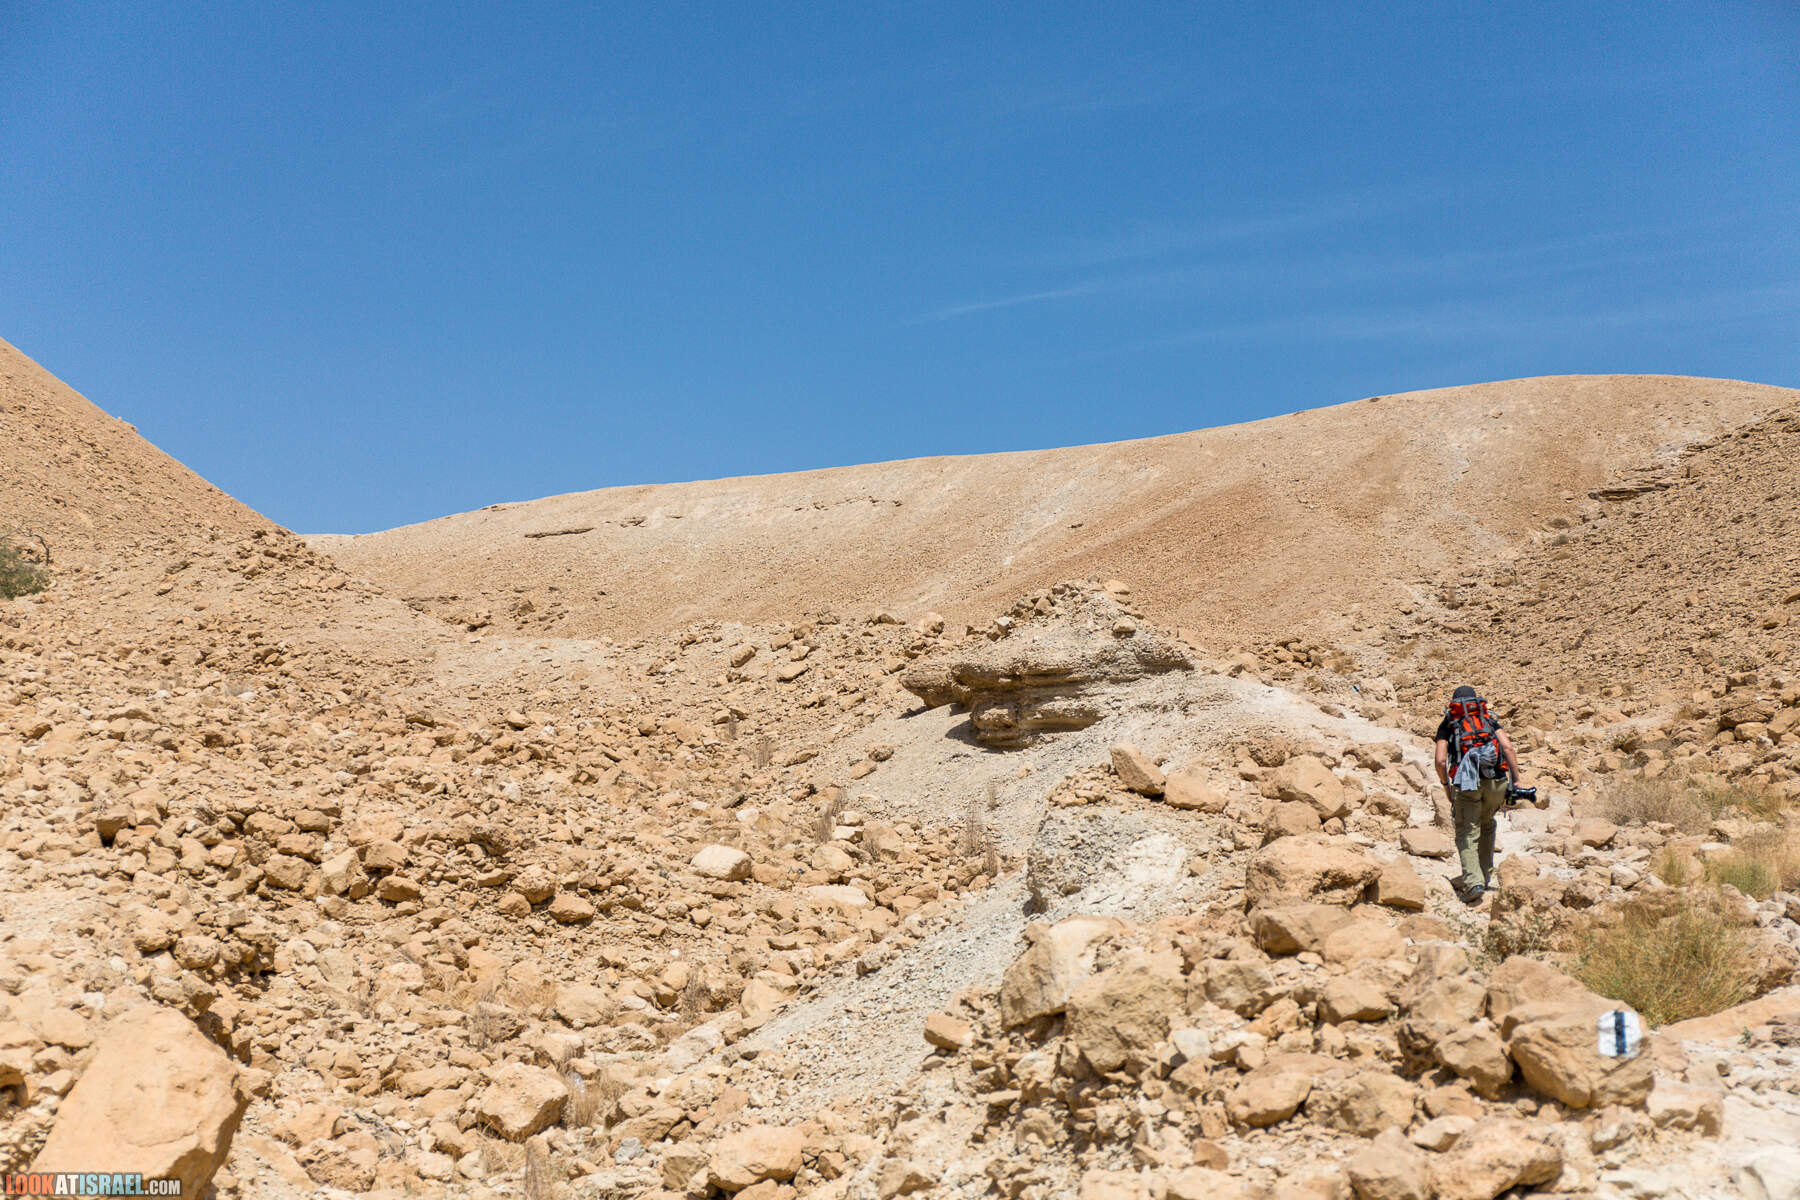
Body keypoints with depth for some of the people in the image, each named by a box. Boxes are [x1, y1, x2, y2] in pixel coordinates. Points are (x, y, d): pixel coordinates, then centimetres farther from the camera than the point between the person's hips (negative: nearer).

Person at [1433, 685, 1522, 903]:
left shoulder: (1447, 724, 16)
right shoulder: (1489, 719, 21)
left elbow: (1441, 760, 3)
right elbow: (1507, 747, 4)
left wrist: (1445, 785, 18)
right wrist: (1516, 781, 4)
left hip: (1466, 781, -3)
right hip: (1496, 780, 3)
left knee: (1467, 834, -3)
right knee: (1486, 825, 26)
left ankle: (1473, 883, -21)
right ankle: (1486, 875, 26)